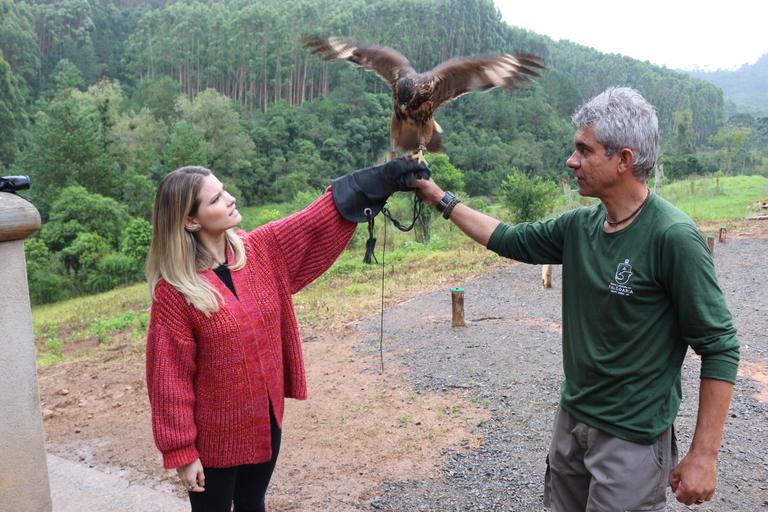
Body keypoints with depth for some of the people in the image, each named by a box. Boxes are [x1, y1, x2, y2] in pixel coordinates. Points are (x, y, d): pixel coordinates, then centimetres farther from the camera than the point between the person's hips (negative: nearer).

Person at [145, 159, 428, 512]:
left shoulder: (260, 250, -6)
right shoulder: (173, 291, -20)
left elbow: (320, 221, -6)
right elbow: (170, 377, -15)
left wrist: (388, 175, -9)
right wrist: (181, 451, -12)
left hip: (266, 418, 5)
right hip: (215, 436, -5)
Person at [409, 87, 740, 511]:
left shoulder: (672, 236, -21)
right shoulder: (580, 226, -2)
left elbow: (719, 348, -17)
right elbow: (509, 239, 11)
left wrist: (704, 454, -17)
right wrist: (439, 197, 11)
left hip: (632, 438, -6)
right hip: (572, 417, 7)